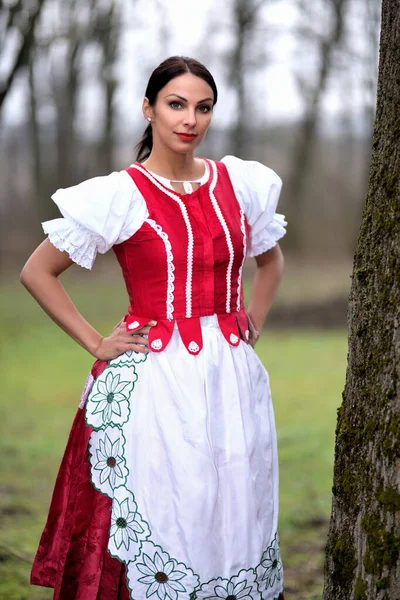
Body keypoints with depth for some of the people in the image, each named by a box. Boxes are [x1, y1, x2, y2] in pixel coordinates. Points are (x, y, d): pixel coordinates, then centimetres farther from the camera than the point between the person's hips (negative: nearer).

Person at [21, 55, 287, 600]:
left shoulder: (241, 184, 6)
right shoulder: (119, 196, -6)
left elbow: (271, 260, 25)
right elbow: (37, 273, -1)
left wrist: (252, 326, 12)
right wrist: (96, 344, -3)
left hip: (233, 378, 4)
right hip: (155, 382, -4)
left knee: (233, 520, 10)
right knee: (154, 522, 0)